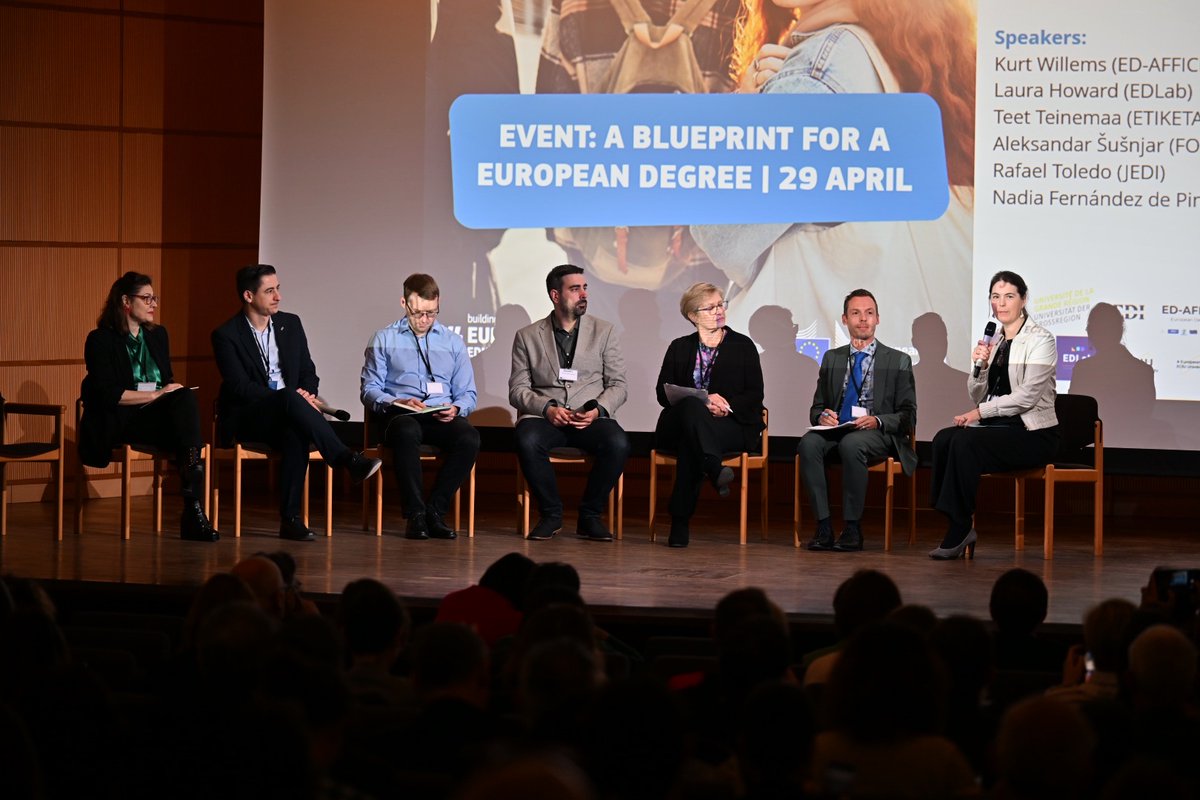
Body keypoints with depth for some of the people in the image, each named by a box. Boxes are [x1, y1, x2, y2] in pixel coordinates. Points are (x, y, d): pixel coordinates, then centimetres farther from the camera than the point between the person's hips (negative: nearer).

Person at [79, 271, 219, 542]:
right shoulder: (101, 340, -2)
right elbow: (107, 394, -12)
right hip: (117, 423, -6)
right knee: (183, 401, -31)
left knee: (185, 398, -31)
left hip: (157, 417, 6)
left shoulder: (158, 335, 19)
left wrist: (173, 389, -3)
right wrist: (156, 395, -15)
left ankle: (193, 511, -40)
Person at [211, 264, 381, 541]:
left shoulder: (290, 324, 12)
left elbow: (308, 372, 15)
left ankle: (291, 519, -33)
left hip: (283, 414, 4)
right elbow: (240, 387, -13)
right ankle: (348, 461, -42)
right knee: (289, 399, -37)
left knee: (296, 436, -35)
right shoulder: (226, 335, -4)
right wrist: (294, 397, -23)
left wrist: (306, 397, -10)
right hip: (245, 419, -4)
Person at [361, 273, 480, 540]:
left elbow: (467, 393, 15)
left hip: (442, 417, 2)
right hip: (399, 415, -2)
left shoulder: (453, 342, 20)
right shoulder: (384, 340, 13)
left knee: (469, 437, -33)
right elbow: (369, 390, 6)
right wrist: (396, 403, -15)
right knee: (407, 431, -40)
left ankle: (435, 510, -21)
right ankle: (415, 514, -31)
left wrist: (456, 409, -8)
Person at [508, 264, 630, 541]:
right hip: (543, 416, -1)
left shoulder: (603, 331, 12)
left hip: (590, 418, 1)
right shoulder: (527, 336, 10)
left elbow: (618, 385, 8)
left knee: (618, 443, -32)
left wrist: (598, 410, -12)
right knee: (527, 440, -35)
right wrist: (547, 409, -15)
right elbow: (517, 390, 5)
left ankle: (590, 515, -11)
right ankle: (551, 514, -13)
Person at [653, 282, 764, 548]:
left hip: (733, 425, -1)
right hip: (679, 424, 1)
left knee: (689, 444, -37)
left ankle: (680, 522, -44)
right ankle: (715, 469, -61)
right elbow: (663, 392, 4)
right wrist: (703, 401, -16)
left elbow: (755, 394, 5)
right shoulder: (679, 348, 18)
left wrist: (727, 405, -18)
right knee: (692, 406, -39)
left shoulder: (742, 346, 14)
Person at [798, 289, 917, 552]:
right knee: (808, 443, -32)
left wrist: (878, 421, -15)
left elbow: (907, 416, 5)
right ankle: (824, 526, -32)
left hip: (878, 433, -3)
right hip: (836, 429, 3)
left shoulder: (898, 361, 10)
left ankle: (852, 528, -31)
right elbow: (816, 406, 21)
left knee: (851, 444, -39)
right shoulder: (831, 358, 21)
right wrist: (822, 416, -5)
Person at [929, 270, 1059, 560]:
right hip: (997, 427, 7)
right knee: (944, 439, -21)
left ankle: (960, 532, -21)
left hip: (1033, 433, -7)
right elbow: (978, 395, 15)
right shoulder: (993, 341, 16)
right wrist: (980, 367, -5)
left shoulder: (1040, 340, -5)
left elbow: (1028, 395, -16)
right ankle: (960, 529, -19)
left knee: (964, 442, -29)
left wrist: (980, 412, -18)